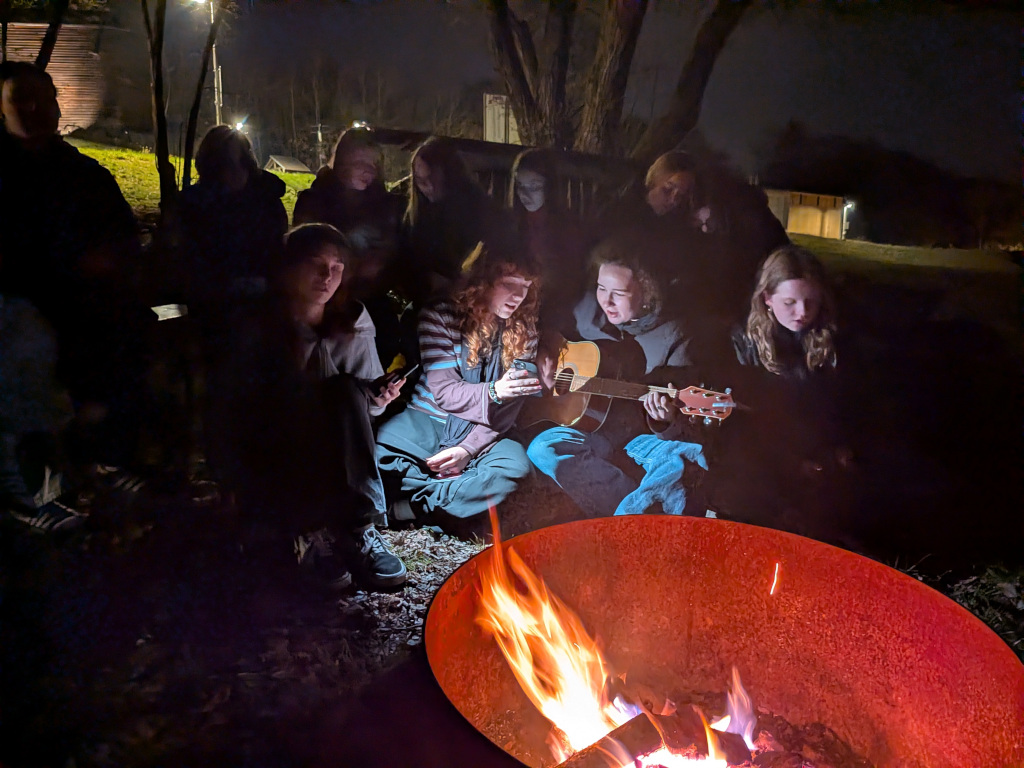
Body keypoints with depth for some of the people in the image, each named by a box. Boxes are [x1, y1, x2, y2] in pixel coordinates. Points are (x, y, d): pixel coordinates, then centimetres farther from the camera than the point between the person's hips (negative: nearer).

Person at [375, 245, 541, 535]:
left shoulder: (523, 333, 1)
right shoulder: (440, 316, -8)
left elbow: (508, 407, -5)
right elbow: (443, 391, -16)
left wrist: (469, 448, -19)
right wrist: (493, 391, -35)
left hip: (479, 433, 3)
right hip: (427, 421, -2)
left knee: (516, 464, -32)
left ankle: (408, 507, -23)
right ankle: (462, 501, -18)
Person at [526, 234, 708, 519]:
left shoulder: (671, 337, -8)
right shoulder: (587, 310, 2)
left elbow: (681, 422, -10)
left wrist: (665, 420, -32)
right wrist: (542, 364, 2)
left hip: (644, 431, -3)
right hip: (589, 428, 4)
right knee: (541, 448, -29)